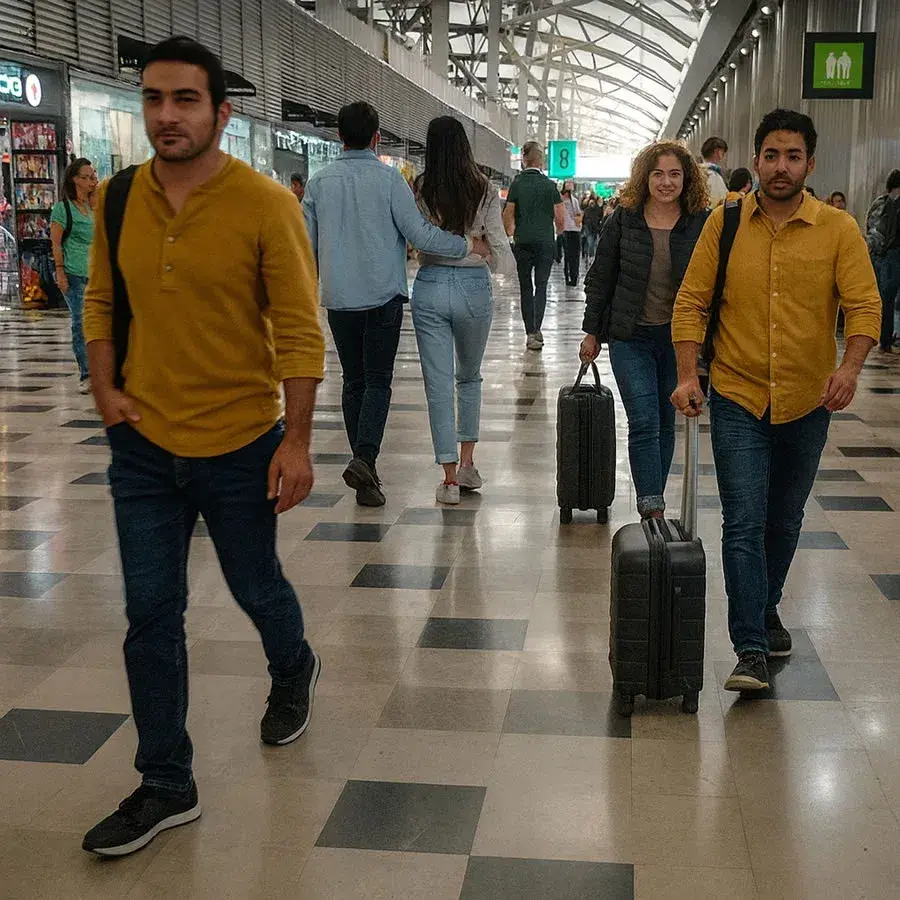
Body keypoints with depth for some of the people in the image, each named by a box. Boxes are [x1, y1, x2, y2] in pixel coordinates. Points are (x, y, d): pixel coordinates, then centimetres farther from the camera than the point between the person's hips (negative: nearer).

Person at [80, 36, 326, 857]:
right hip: (144, 443, 4)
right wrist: (106, 389, 0)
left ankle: (293, 673, 50)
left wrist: (297, 439, -15)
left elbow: (300, 329, -12)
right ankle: (166, 787, 20)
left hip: (240, 446, -3)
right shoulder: (118, 199, 0)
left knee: (256, 586, 16)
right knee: (151, 615, 6)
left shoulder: (265, 204, -13)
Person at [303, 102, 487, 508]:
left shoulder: (319, 181, 3)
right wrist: (468, 245, 1)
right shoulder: (388, 178, -7)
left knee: (353, 381, 12)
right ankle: (364, 457, -19)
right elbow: (419, 233, -11)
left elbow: (307, 244, 7)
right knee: (378, 380, 0)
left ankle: (364, 468, 16)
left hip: (339, 298, 3)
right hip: (382, 295, -3)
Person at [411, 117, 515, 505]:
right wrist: (508, 268, 20)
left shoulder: (419, 189, -6)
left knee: (438, 385, 4)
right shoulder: (484, 189, -4)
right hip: (474, 287, 1)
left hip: (430, 287, -1)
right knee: (469, 378, 22)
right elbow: (498, 243, 0)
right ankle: (467, 464, 22)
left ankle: (450, 479, 3)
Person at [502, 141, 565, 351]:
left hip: (523, 242, 1)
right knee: (541, 286, 4)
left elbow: (508, 214, -3)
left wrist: (510, 234, 15)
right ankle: (536, 329, -12)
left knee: (525, 287, 9)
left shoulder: (517, 184, -3)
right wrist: (558, 232, 19)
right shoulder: (549, 185, -3)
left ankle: (530, 332, 8)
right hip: (545, 241, -1)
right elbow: (559, 216, -1)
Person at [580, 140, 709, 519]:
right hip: (631, 337, -1)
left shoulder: (701, 225, -1)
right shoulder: (623, 220, -1)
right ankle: (653, 510, -9)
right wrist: (592, 331, 5)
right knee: (644, 423, -9)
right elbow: (600, 279, 5)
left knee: (666, 423, 10)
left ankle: (652, 502, 24)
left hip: (678, 338, 2)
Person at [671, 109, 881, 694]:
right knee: (744, 525, -7)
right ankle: (751, 651, -3)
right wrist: (688, 376, -11)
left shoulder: (838, 230, -4)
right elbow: (691, 302, -2)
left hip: (807, 403, 2)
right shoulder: (724, 224, -3)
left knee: (784, 521, 18)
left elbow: (865, 305, -9)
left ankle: (767, 609, 41)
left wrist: (850, 367, -27)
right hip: (739, 399, -1)